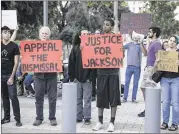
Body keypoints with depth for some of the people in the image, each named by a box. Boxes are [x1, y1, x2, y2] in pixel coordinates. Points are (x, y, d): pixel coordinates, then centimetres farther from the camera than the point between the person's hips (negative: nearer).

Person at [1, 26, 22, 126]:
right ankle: (7, 117, 18)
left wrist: (12, 77, -12)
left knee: (13, 97, -7)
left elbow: (16, 62, -5)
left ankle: (18, 119, -2)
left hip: (10, 75, -4)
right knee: (4, 97, 9)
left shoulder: (14, 46, -1)